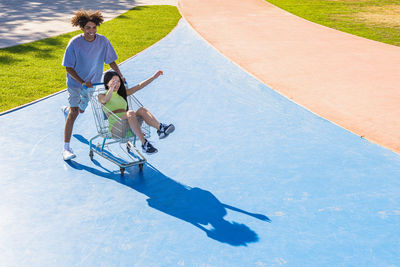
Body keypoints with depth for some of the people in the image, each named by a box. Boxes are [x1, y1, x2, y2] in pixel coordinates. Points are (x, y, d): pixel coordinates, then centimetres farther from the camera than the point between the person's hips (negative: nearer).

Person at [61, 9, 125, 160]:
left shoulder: (103, 41, -13)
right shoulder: (74, 43, -22)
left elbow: (111, 61, 0)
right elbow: (68, 68, -18)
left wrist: (121, 76, -9)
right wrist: (82, 83, -29)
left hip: (92, 82, 4)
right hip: (75, 82, -4)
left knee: (81, 109, 24)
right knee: (74, 113, -18)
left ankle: (66, 110, 61)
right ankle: (66, 148, -13)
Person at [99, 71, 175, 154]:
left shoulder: (122, 93, 26)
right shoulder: (102, 96, 9)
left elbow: (139, 86, 21)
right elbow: (105, 99, -17)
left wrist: (154, 77, 12)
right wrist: (111, 89, -38)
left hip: (129, 128, 5)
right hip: (116, 129, -5)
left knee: (142, 109, -24)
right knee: (130, 113, -35)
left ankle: (160, 128, -44)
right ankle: (144, 144, -46)